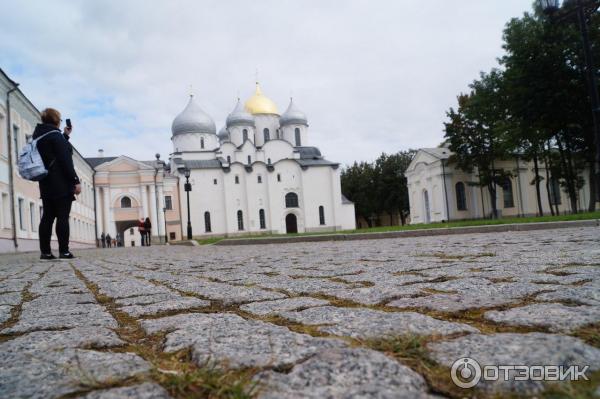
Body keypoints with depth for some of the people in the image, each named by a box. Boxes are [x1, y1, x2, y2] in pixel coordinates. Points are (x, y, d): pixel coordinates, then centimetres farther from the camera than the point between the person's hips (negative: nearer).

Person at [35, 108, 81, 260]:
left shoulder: (38, 135, 16)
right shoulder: (55, 134, -11)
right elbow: (65, 160, -17)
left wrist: (65, 136, 25)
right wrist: (76, 181, -17)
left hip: (46, 183, 8)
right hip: (61, 184, -8)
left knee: (47, 217, 6)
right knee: (63, 216, -7)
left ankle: (45, 252, 5)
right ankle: (64, 251, -9)